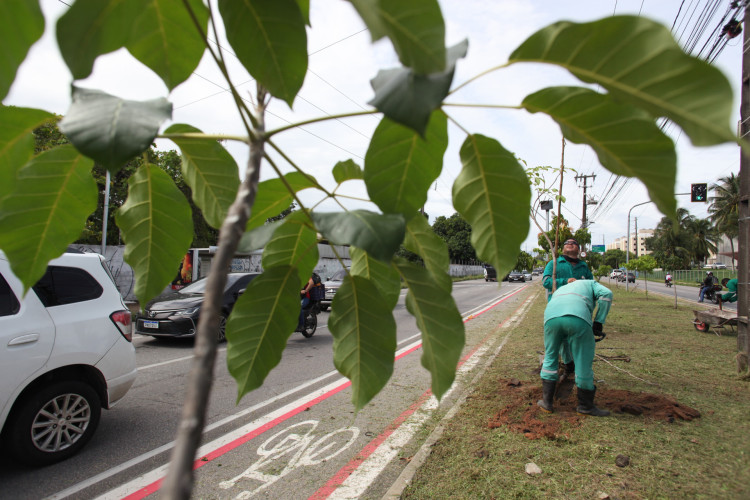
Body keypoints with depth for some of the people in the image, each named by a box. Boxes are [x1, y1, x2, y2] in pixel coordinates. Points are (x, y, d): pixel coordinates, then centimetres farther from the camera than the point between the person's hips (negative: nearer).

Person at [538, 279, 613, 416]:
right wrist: (598, 321, 14)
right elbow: (606, 294, 11)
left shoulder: (559, 291, 45)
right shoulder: (590, 284, 37)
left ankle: (546, 401, 26)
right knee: (584, 362, 13)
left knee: (550, 358, 22)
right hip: (578, 318, -3)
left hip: (552, 317, 4)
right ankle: (585, 405, 27)